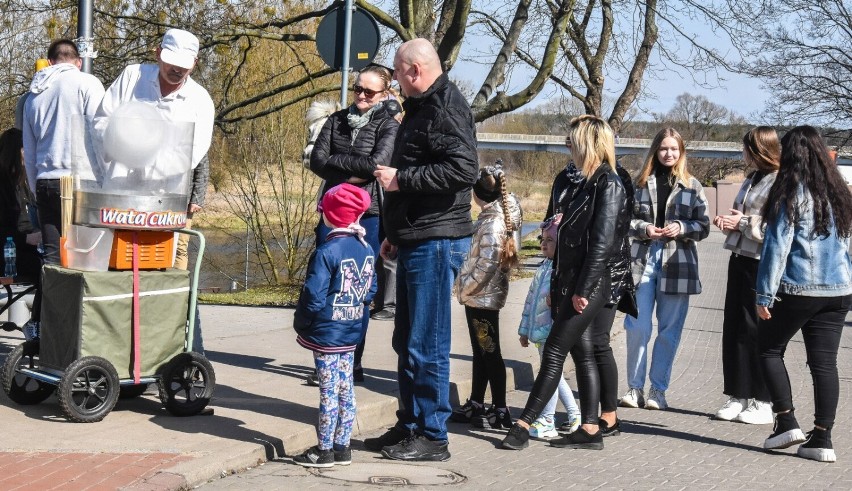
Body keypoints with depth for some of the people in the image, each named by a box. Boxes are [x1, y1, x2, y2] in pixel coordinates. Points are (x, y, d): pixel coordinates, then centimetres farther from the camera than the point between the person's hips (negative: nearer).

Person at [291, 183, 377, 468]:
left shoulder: (327, 252, -19)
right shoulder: (366, 249, 4)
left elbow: (313, 296, -18)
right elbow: (371, 291, 11)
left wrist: (301, 324, -4)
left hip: (326, 334, -7)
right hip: (352, 334, 7)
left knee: (329, 391, 0)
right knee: (346, 389, 12)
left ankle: (324, 450, 9)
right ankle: (342, 447, 20)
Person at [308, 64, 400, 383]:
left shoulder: (388, 125, 0)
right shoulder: (337, 120, 12)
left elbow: (377, 163, -16)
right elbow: (316, 159, 1)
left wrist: (335, 160, -8)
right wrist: (351, 176, -12)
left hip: (368, 216, -4)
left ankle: (354, 364, 8)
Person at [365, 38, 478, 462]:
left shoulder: (447, 108, -12)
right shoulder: (421, 108, 20)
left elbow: (464, 169, -25)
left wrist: (401, 179, -19)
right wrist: (396, 234, 23)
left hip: (436, 240, -11)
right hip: (416, 240, 11)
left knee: (427, 344, -6)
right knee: (407, 342, 15)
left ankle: (432, 437, 0)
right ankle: (409, 426, 23)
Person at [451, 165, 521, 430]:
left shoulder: (493, 221, -20)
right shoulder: (491, 215, 10)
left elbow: (488, 262, -25)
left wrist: (467, 286, -15)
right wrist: (465, 286, 14)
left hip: (484, 297, -10)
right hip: (477, 296, 10)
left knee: (490, 353, -3)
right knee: (480, 351, 16)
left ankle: (500, 410, 3)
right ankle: (475, 404, 26)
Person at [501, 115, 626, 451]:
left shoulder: (608, 184, -12)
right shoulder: (589, 183, 16)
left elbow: (602, 242, -18)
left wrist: (583, 290, -20)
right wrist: (558, 286, 16)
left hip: (589, 286, -9)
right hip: (571, 285, 9)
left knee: (554, 351, -8)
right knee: (582, 354, 9)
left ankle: (523, 425, -6)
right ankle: (590, 430, 13)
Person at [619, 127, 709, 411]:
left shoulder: (692, 186, 6)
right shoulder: (641, 183, 7)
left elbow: (703, 227, 5)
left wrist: (681, 228, -13)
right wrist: (644, 228, -11)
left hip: (677, 263, 0)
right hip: (643, 259, 0)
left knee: (669, 330, 4)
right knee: (637, 327, -3)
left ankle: (658, 389, 13)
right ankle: (635, 387, 8)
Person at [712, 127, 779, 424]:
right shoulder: (751, 180, 17)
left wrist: (742, 223, -14)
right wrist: (727, 220, 6)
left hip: (762, 264, -9)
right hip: (740, 260, 9)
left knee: (757, 332, -3)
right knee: (734, 329, 9)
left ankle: (762, 402, 6)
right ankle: (737, 397, 17)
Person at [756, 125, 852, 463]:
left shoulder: (792, 192, -8)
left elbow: (777, 245, -11)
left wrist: (765, 294, -9)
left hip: (797, 289, -5)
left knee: (770, 349, 11)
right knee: (824, 362, 6)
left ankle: (787, 422, 3)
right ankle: (822, 439, 3)